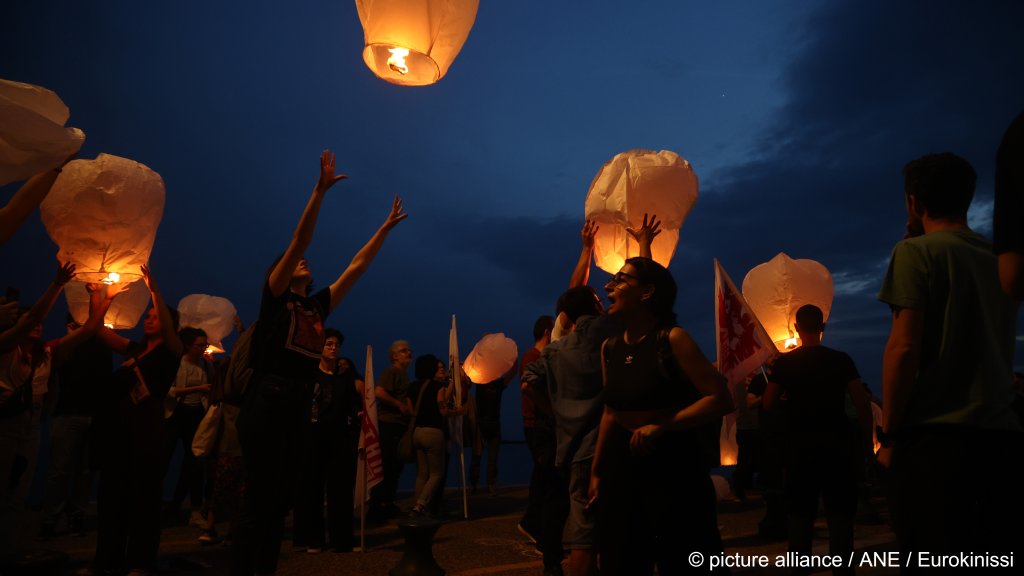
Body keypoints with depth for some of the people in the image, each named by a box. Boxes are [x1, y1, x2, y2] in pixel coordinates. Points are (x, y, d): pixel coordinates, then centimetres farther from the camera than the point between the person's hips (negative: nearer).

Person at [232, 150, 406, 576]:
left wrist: (385, 228, 21)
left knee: (282, 498, 11)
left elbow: (356, 267, 19)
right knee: (259, 499, -5)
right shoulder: (274, 296, 1)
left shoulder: (317, 307, 16)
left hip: (299, 407, 7)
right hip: (266, 404, -7)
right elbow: (299, 240, -8)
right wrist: (320, 190, -14)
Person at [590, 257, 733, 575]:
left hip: (674, 465, -6)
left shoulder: (673, 338, -13)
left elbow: (721, 399, -16)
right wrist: (597, 471, 15)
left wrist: (662, 426, -22)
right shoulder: (609, 348, 5)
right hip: (622, 465, 6)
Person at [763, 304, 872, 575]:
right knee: (840, 512, 6)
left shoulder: (784, 362, -2)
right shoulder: (841, 360, -2)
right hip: (837, 441, 0)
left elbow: (768, 404, -2)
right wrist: (865, 440, 4)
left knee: (801, 512, 8)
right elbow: (863, 404, -5)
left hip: (800, 443, 1)